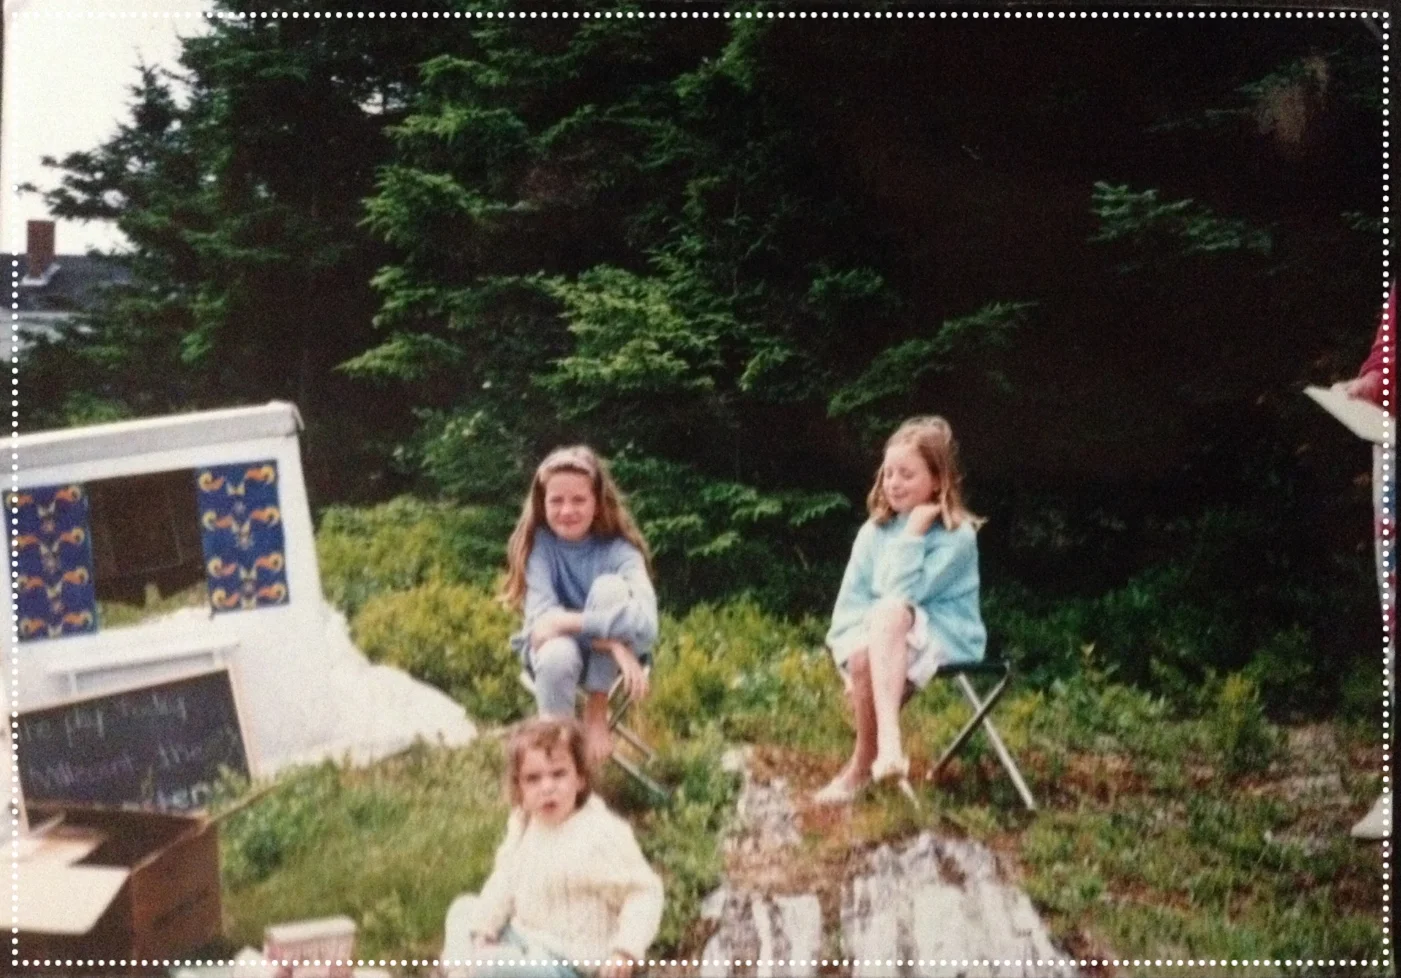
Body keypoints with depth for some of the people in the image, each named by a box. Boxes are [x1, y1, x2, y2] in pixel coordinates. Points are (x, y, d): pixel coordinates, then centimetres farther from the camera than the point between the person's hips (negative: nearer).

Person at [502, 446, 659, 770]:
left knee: (610, 586, -30)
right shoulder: (540, 543, -14)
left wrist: (566, 620, -37)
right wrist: (612, 639, -37)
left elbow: (644, 621, -34)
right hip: (554, 647, 0)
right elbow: (541, 614, -25)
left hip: (607, 657, 0)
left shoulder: (618, 550, -19)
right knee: (557, 656, -38)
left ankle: (597, 710, -13)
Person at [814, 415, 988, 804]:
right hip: (885, 640, 5)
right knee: (863, 656, -33)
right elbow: (850, 601, 5)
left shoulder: (957, 536, -9)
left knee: (890, 611, -36)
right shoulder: (874, 531, 6)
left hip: (944, 638, -5)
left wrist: (912, 536, -19)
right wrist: (853, 653, -10)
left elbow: (903, 594, -20)